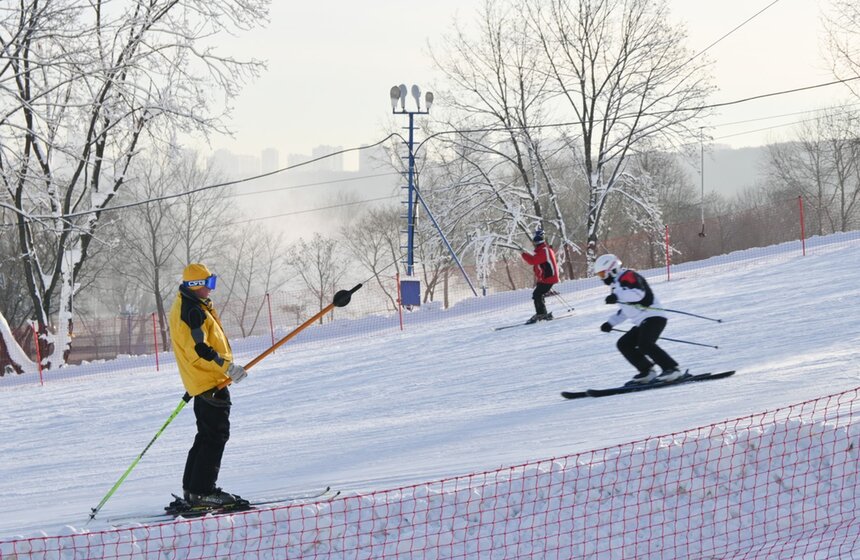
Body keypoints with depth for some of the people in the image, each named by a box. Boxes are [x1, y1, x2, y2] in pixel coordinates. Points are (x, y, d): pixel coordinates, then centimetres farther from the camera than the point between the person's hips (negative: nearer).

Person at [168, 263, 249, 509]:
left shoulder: (184, 306, 16)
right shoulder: (193, 310, -17)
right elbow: (199, 349, -25)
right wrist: (227, 366, -23)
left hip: (200, 383, 11)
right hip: (210, 382, -11)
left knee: (207, 436, 16)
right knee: (216, 436, -8)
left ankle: (192, 489, 19)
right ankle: (201, 491, -8)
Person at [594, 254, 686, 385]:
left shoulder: (627, 276, -6)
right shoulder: (618, 284, 25)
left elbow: (638, 293, -26)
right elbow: (625, 310, 34)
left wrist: (617, 297, -35)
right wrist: (611, 323, 27)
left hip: (653, 317, -11)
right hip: (641, 322, 11)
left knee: (644, 344, -28)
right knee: (623, 344, 6)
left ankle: (672, 369, -27)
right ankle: (647, 372, 2)